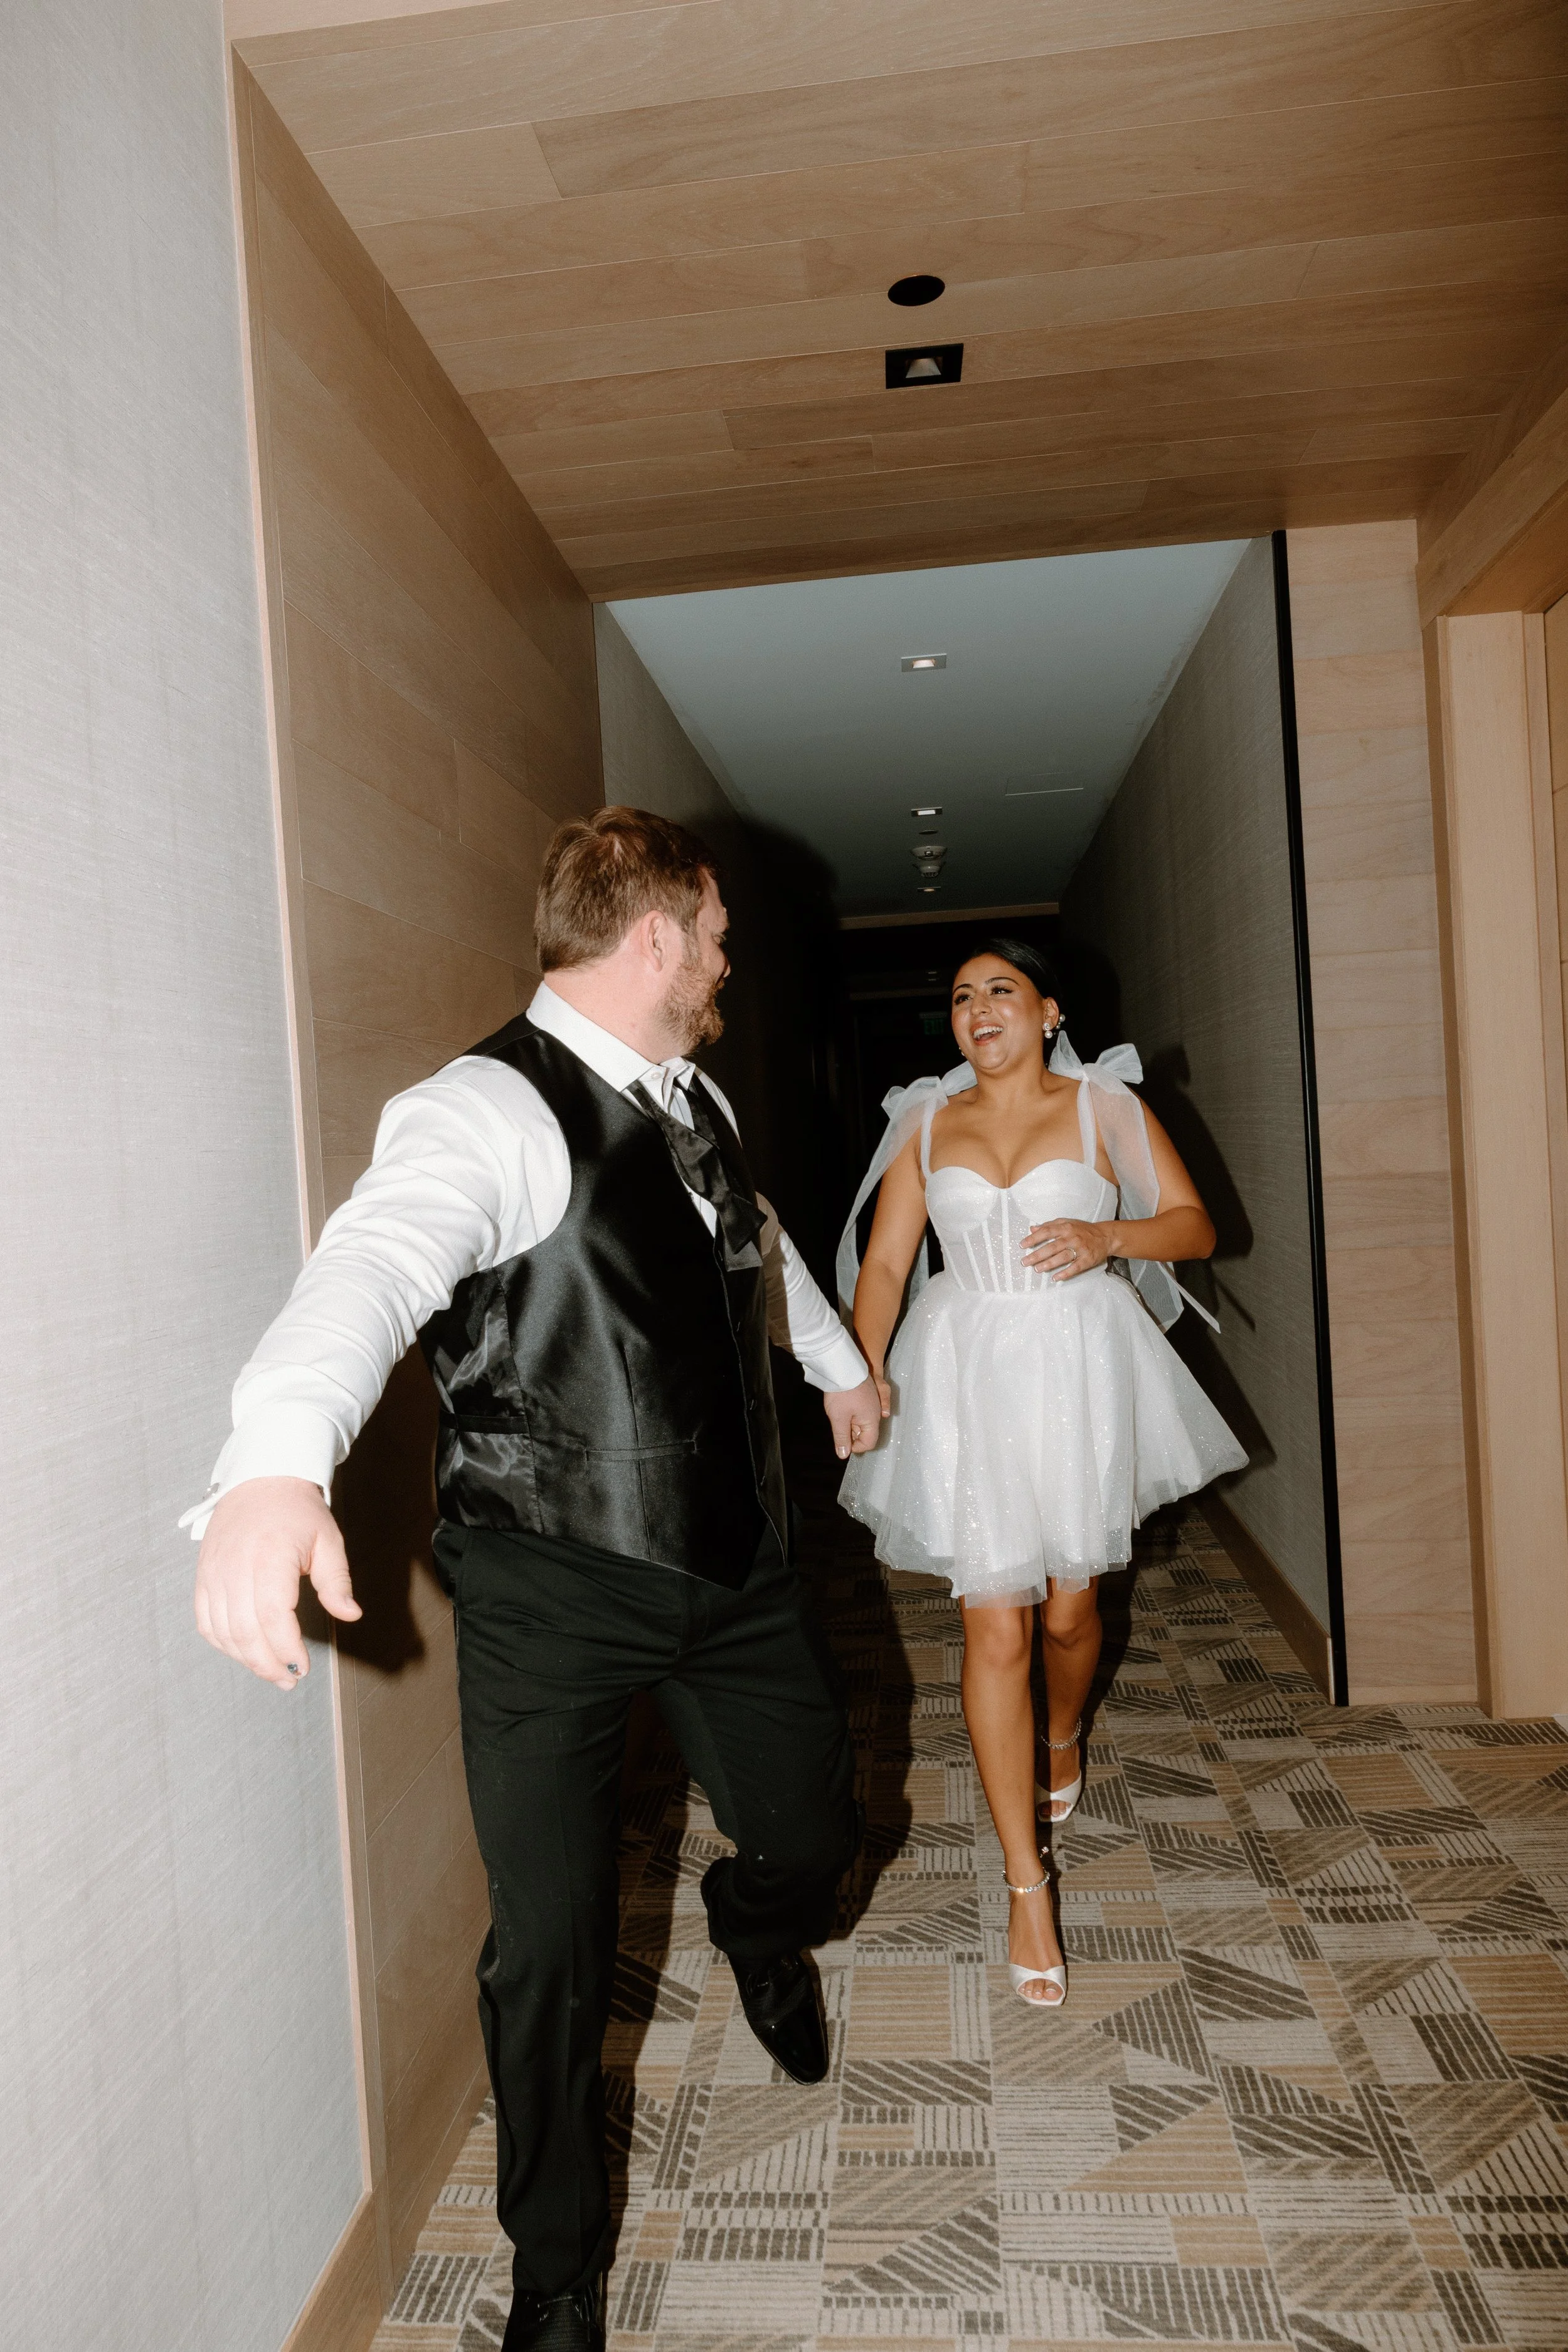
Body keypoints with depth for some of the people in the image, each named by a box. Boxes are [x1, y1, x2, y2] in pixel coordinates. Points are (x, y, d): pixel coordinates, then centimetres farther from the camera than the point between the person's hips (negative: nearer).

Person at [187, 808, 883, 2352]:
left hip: (738, 1562, 7)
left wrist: (838, 1360, 41)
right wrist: (276, 1468, -58)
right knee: (553, 1948, 5)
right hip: (554, 1596, -6)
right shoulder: (491, 1112, -20)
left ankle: (754, 1928, 55)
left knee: (813, 1833, 15)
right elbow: (376, 1263, -39)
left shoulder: (698, 1104, 7)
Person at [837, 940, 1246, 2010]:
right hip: (967, 1378, 1)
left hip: (1079, 1370, 0)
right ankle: (1027, 1882, 12)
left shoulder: (1101, 1104, 1)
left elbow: (1196, 1225, 1)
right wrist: (865, 1366, -11)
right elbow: (885, 1261, 4)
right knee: (994, 1630, -1)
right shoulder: (928, 1122, 7)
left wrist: (1106, 1237, -18)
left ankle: (1063, 1734, 50)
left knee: (1068, 1609, 14)